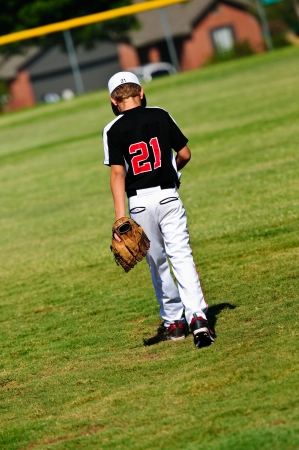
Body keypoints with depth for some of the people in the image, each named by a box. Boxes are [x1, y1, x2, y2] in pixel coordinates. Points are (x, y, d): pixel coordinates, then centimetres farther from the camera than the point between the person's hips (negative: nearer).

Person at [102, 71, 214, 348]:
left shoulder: (113, 130, -3)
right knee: (181, 256, -4)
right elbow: (185, 154, 7)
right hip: (167, 195, 0)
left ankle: (174, 321, 22)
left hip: (139, 201, 0)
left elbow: (117, 173, -9)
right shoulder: (160, 116, 3)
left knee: (157, 263, 15)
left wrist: (120, 216, -12)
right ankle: (196, 315, -21)